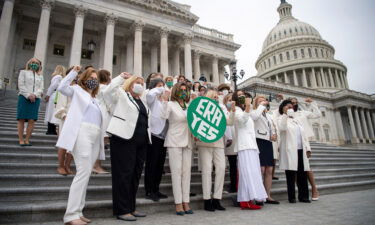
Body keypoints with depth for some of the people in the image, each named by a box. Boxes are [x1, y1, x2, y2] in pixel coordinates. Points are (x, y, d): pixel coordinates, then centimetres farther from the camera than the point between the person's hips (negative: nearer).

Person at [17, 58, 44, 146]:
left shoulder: (40, 76, 20)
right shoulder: (23, 72, 13)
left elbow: (41, 88, 10)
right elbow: (21, 85, 1)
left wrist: (34, 94, -10)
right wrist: (28, 95, -11)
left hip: (35, 99, 2)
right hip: (24, 97, -2)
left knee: (32, 120, -5)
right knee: (21, 119, -3)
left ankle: (27, 139, 1)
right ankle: (21, 140, 0)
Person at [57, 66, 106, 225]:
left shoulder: (95, 99, 27)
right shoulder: (78, 91, 11)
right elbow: (61, 87, -9)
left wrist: (104, 135, 14)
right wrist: (73, 72, -3)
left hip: (95, 138, 7)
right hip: (82, 134, -7)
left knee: (85, 174, 6)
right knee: (83, 173, -16)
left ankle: (77, 212, 12)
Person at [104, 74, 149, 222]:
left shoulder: (142, 102, 23)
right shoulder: (122, 95, 4)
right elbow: (108, 91, -13)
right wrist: (121, 77, -7)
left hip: (141, 142, 7)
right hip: (124, 139, -7)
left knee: (135, 174, 10)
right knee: (124, 174, -5)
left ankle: (131, 207, 21)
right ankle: (122, 210, 4)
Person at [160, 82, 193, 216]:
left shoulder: (188, 106, 15)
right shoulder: (171, 104, 0)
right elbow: (164, 116, -19)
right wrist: (165, 100, -21)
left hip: (187, 142, 5)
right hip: (174, 142, -5)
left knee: (186, 172, 5)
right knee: (177, 171, -4)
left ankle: (186, 203, 13)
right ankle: (178, 204, 4)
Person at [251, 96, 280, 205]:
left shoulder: (268, 115, 26)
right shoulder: (253, 112, 3)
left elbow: (272, 128, 32)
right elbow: (255, 116, -22)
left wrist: (274, 134, 10)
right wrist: (262, 105, -8)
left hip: (268, 143, 8)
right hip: (259, 141, -8)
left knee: (269, 170, 5)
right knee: (261, 169, -12)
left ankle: (268, 196, 12)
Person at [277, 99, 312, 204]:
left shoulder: (296, 120, 25)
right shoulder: (281, 118, 6)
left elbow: (304, 135, 22)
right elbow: (282, 127, -18)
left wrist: (308, 148, 13)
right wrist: (285, 114, -22)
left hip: (301, 150, 6)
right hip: (290, 150, -6)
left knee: (302, 174, 5)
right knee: (291, 174, -5)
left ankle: (303, 196, 13)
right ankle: (291, 197, 1)